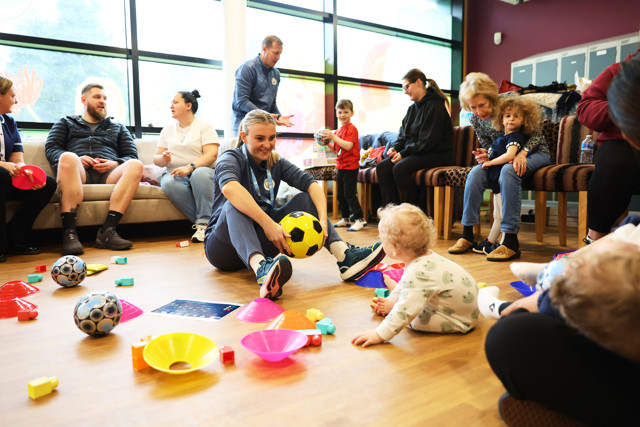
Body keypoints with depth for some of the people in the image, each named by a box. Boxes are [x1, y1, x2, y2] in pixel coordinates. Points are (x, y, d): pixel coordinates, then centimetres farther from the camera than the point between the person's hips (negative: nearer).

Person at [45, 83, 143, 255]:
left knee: (136, 165, -31)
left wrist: (115, 164, -4)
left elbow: (131, 156, 20)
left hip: (108, 173, 1)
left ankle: (107, 231, -42)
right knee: (68, 157, -37)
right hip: (78, 171, -1)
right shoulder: (66, 123, 31)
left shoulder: (118, 127, 34)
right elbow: (50, 148, 15)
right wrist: (77, 160, -7)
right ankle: (69, 232, -44)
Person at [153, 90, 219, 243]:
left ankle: (204, 223, -37)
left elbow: (212, 155, -9)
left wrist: (189, 167, -23)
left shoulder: (204, 126, 6)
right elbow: (156, 159, 17)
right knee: (169, 183, -33)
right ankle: (202, 223, -33)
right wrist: (163, 158, -8)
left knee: (200, 173, -39)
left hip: (201, 171, -3)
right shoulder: (167, 130, 21)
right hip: (174, 173, 3)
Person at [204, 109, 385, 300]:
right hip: (225, 246, -4)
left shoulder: (276, 163, 6)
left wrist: (323, 219, -28)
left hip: (261, 241, 5)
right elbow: (229, 188, -35)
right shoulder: (230, 159, -10)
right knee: (234, 206, -34)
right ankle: (262, 270, -61)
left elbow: (311, 184, -9)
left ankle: (345, 256, -28)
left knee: (304, 199, -9)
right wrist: (268, 224, -45)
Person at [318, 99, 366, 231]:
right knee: (341, 195, 13)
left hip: (350, 166, -9)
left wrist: (333, 136, -24)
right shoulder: (337, 131, 15)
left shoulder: (352, 129, -10)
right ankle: (346, 219, 25)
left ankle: (360, 219, -2)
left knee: (350, 194, -9)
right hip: (341, 166, 9)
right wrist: (328, 143, 2)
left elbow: (348, 146, -23)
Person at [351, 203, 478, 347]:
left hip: (461, 321, -9)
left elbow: (405, 311, -34)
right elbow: (405, 284, 16)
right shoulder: (425, 258, -2)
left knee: (416, 319, -16)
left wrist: (379, 335, -30)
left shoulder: (418, 274, -35)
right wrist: (392, 300, 24)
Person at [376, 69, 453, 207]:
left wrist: (404, 153, -18)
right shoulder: (412, 108, 17)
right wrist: (395, 148, 0)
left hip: (436, 155, -9)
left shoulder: (434, 106, -11)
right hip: (413, 152, 9)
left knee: (400, 168, -31)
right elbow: (403, 135, 20)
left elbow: (427, 142, -18)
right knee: (381, 167, -10)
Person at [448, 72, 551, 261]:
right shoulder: (475, 120, -2)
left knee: (508, 171, -36)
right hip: (505, 157, 5)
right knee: (477, 171, -24)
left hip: (534, 152, -4)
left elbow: (537, 132, -14)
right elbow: (488, 147, 7)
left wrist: (522, 153, -30)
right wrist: (485, 155, -17)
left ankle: (510, 241, -38)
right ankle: (467, 235, -21)